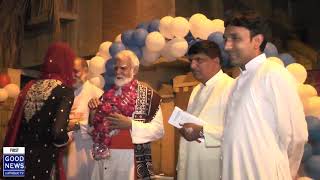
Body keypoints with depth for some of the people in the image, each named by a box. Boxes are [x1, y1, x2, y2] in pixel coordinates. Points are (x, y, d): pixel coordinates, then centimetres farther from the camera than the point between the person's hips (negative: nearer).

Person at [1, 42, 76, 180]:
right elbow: (58, 133, -23)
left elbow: (14, 125, 10)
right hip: (41, 163, -6)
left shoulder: (30, 86, 6)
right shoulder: (65, 91, -13)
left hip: (17, 158, 6)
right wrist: (66, 139, -3)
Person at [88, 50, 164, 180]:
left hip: (131, 159, -5)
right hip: (104, 158, 5)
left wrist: (130, 124, -21)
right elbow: (95, 127, 17)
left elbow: (158, 130, -14)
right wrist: (93, 111, -1)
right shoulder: (108, 94, 10)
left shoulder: (147, 95, -7)